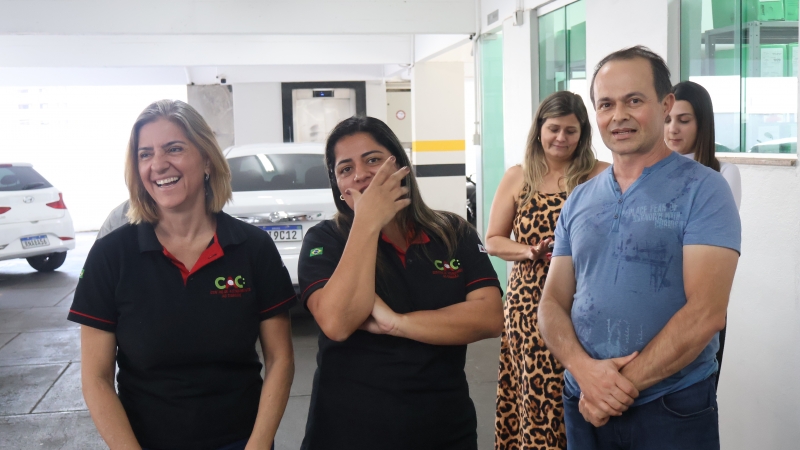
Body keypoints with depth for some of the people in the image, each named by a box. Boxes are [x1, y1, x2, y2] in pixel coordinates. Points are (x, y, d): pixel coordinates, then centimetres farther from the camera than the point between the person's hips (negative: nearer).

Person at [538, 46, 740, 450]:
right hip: (584, 402, 4)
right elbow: (553, 302, 4)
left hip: (673, 408, -4)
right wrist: (584, 368, -14)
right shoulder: (578, 200, 6)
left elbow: (705, 312, -17)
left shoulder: (702, 189, -8)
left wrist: (623, 384, -16)